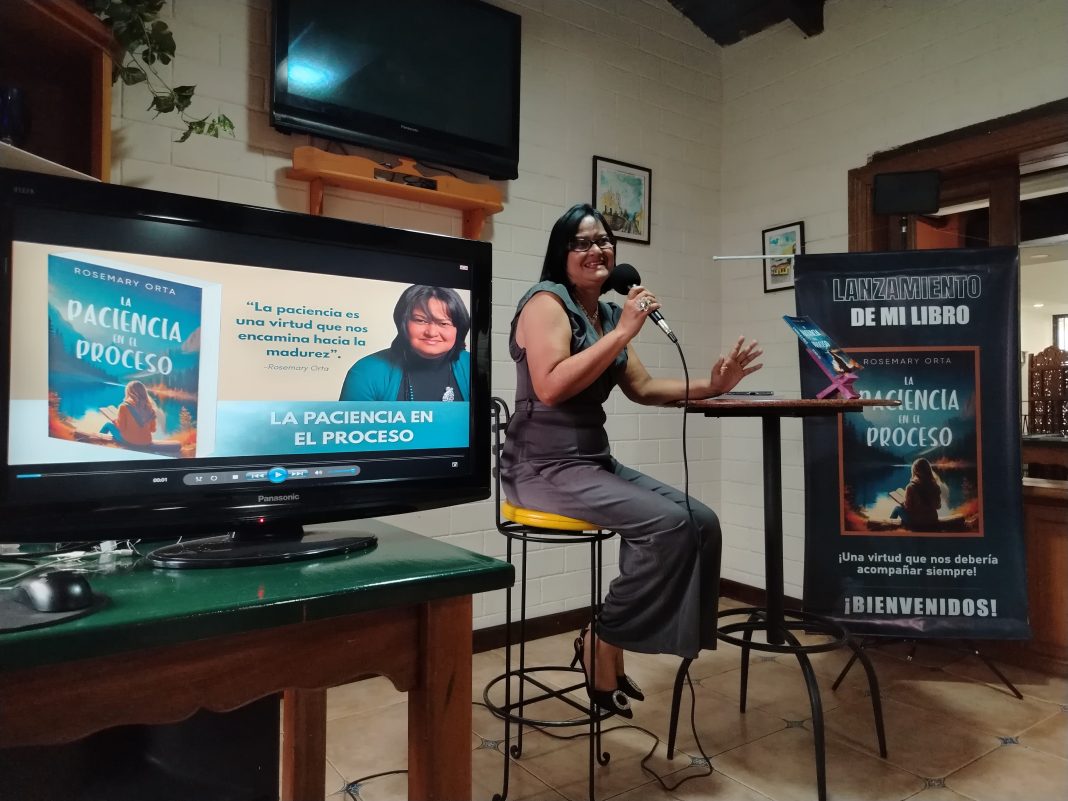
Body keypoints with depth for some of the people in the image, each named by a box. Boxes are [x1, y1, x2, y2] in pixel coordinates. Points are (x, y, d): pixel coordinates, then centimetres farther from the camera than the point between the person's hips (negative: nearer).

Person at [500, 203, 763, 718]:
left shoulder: (607, 314, 15)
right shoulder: (547, 301, -9)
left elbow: (643, 388, 15)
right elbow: (549, 386, -24)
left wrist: (710, 386, 2)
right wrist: (623, 333, -21)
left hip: (594, 461, 8)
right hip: (544, 467, -8)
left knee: (701, 521, -3)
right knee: (666, 522, -23)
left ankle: (608, 642, 6)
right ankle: (603, 642, -2)